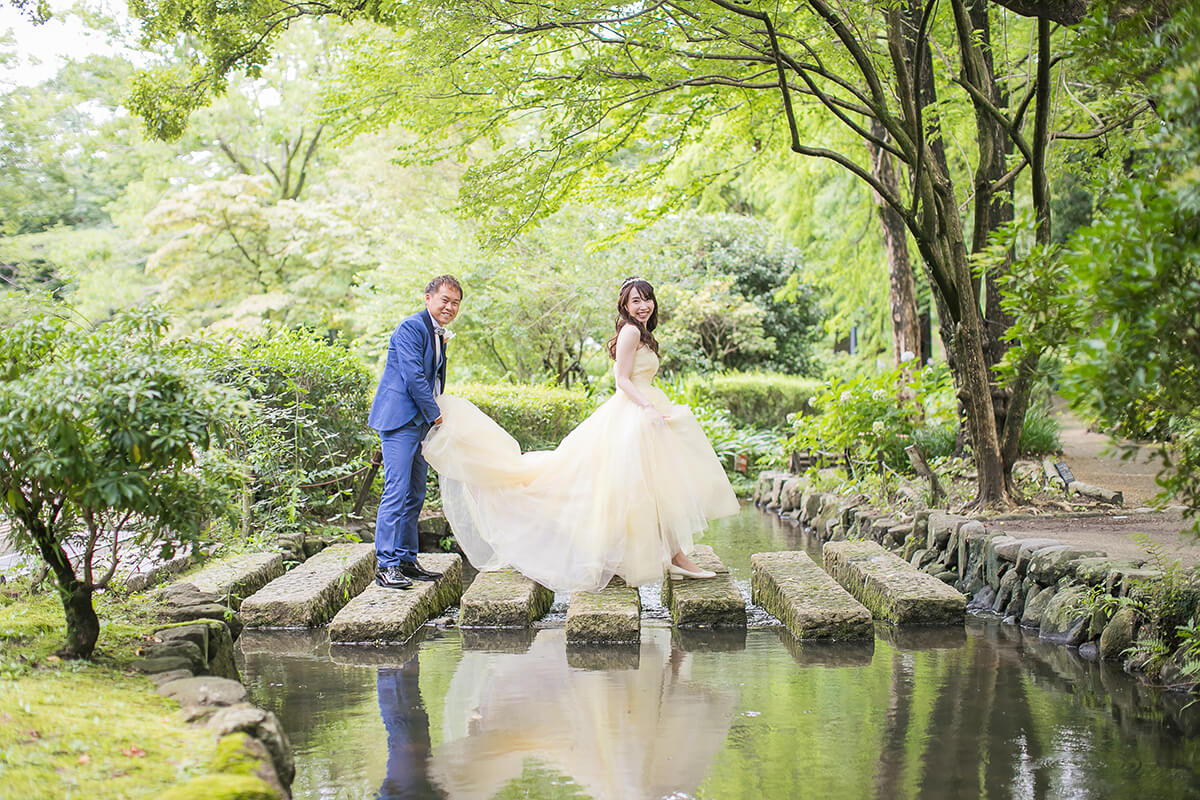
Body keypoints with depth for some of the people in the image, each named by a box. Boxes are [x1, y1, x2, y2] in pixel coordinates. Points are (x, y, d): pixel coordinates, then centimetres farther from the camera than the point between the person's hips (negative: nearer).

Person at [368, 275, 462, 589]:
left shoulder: (438, 335, 19)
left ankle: (406, 560, 17)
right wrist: (435, 414, -11)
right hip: (400, 420, -10)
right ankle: (386, 565, -12)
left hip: (420, 423, 10)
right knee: (396, 492, -13)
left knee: (415, 495, 11)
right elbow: (413, 377, -18)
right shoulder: (411, 328, -12)